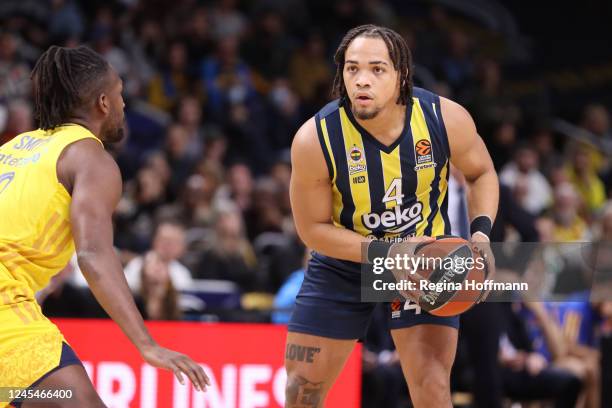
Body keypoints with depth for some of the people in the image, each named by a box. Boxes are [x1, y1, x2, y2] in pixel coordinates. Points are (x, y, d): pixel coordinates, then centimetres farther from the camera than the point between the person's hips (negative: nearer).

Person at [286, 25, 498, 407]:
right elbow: (313, 228, -14)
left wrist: (481, 231, -17)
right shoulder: (315, 139, -25)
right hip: (343, 261, 0)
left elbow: (482, 173, 1)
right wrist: (387, 253, -26)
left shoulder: (446, 118, -22)